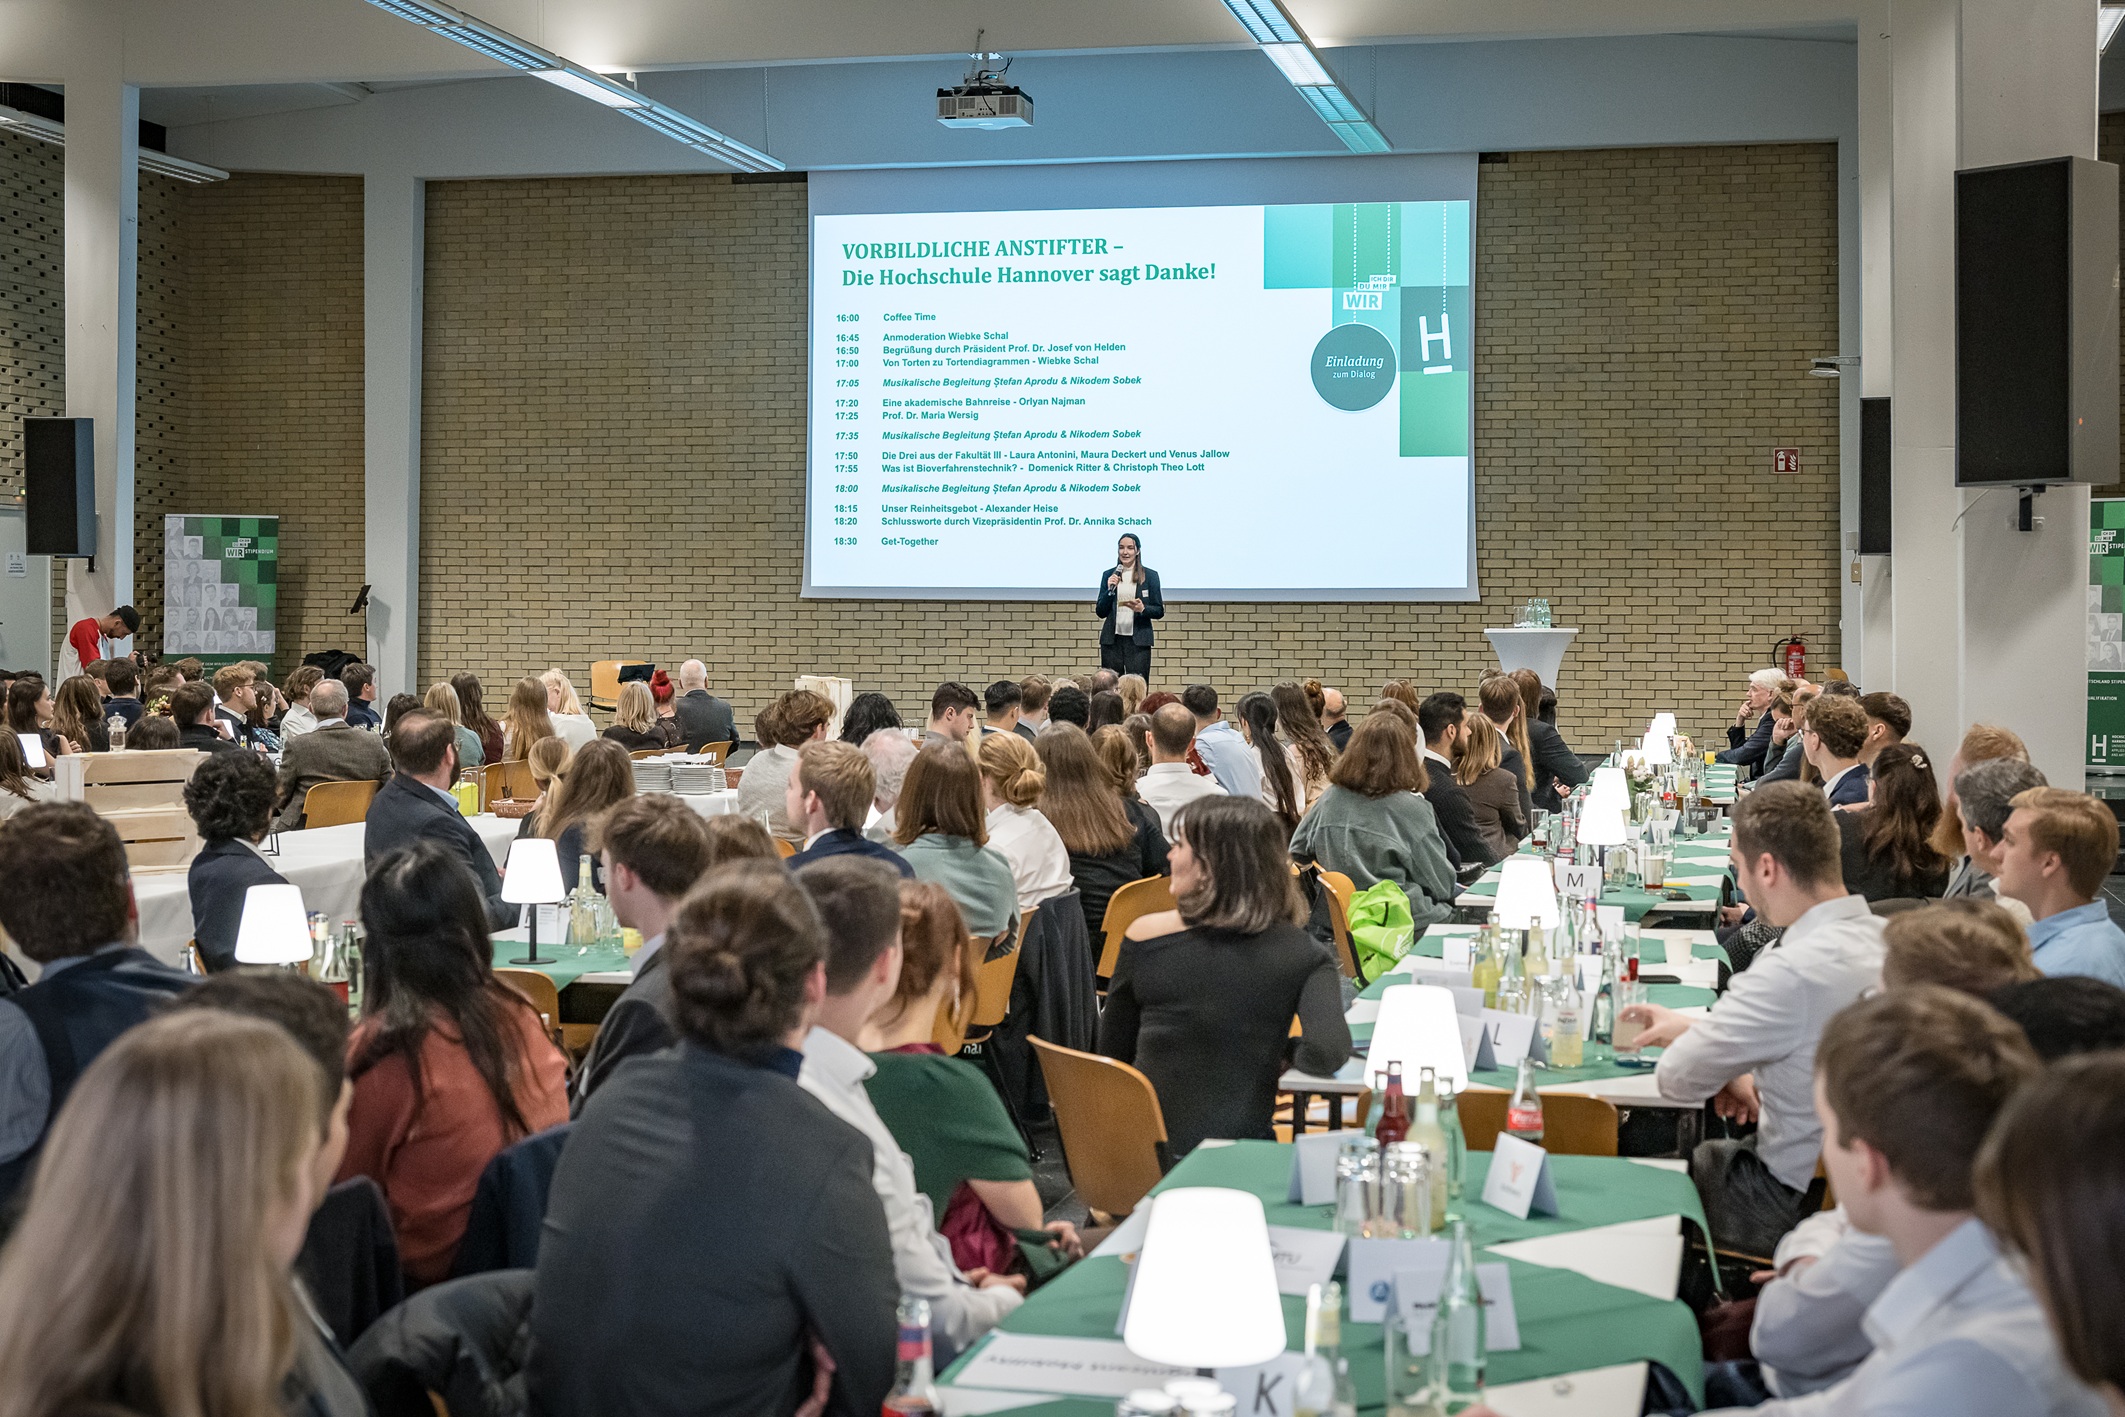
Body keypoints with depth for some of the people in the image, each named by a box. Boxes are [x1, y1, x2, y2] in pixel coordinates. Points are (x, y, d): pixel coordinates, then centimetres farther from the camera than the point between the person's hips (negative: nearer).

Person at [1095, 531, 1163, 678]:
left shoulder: (1150, 576, 4)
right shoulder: (1109, 575, 9)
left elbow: (1159, 612, 5)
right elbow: (1100, 612, 8)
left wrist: (1143, 609, -15)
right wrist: (1110, 590, -7)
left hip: (1138, 641, -2)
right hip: (1112, 640, 2)